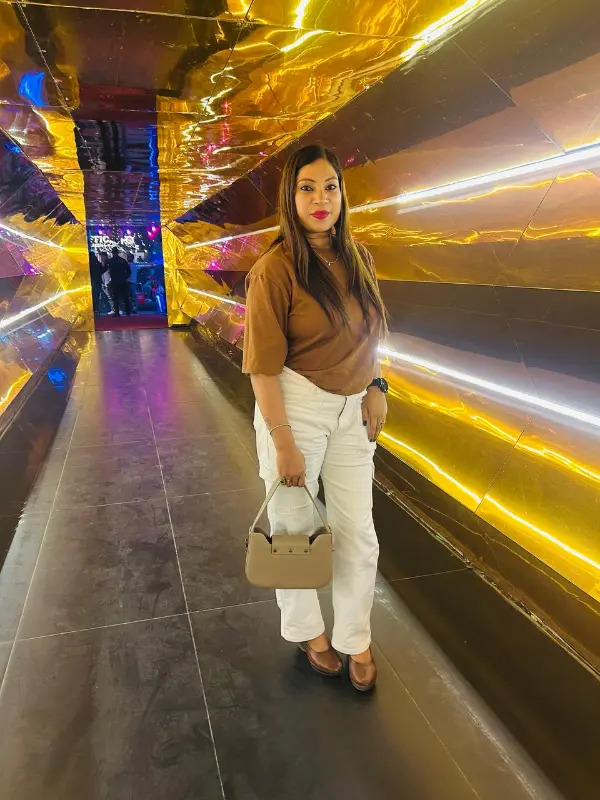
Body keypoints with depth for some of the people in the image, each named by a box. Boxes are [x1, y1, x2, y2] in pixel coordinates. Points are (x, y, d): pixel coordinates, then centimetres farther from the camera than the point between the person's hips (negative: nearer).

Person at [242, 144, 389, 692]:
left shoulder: (359, 258, 5)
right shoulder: (276, 268, -14)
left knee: (358, 533, 11)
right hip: (295, 406, -5)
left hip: (352, 410, 5)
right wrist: (283, 443, -16)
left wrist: (376, 389, 5)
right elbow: (263, 365, -15)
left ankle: (356, 641, 34)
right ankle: (308, 630, 39)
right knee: (295, 526, 12)